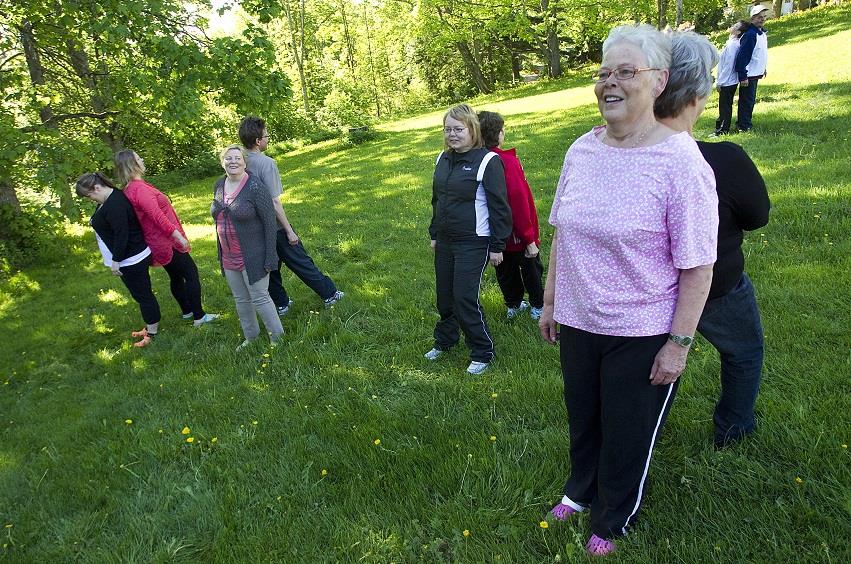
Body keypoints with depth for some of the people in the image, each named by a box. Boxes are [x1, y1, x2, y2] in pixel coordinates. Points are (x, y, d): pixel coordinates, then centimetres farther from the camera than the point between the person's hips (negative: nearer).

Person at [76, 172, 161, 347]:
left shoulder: (114, 205, -25)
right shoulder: (108, 200, 9)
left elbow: (121, 235, -27)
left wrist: (115, 260, -19)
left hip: (132, 260, -10)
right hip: (131, 259, 10)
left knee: (143, 295, 1)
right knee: (142, 294, 18)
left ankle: (153, 333, 12)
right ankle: (149, 327, 30)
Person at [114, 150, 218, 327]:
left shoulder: (130, 190, 9)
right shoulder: (140, 188, -23)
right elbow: (158, 216, -28)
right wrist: (179, 236, -24)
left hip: (160, 243, 10)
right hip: (167, 243, -10)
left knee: (176, 277, 20)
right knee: (191, 274, -2)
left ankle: (187, 311, 33)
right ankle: (199, 316, 1)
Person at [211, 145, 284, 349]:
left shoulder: (254, 187, -17)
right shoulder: (219, 185, 4)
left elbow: (269, 221, -16)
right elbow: (220, 218, 14)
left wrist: (270, 256, -18)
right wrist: (221, 252, 16)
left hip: (252, 255, -7)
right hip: (229, 257, 7)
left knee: (259, 298, 1)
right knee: (241, 300, 17)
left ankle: (277, 337, 18)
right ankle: (250, 337, 33)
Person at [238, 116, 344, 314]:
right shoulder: (266, 163, -22)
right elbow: (274, 203, -22)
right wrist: (289, 230, -15)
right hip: (275, 227, -6)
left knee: (270, 268, 18)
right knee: (302, 263, 7)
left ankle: (280, 304, 30)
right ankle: (329, 294, 20)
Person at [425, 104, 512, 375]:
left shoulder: (487, 161, -13)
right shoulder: (443, 159, 8)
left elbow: (499, 207, -12)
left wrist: (497, 246, -11)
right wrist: (434, 234, 20)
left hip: (473, 243, -7)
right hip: (445, 241, 7)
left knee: (465, 298, -6)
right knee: (444, 296, 15)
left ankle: (482, 353, 12)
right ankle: (444, 340, 37)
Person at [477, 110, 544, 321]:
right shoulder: (507, 161, -25)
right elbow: (519, 201, -24)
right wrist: (529, 238, -17)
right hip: (516, 233, -6)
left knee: (506, 270, 21)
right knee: (531, 267, 15)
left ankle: (513, 305, 36)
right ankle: (538, 307, 29)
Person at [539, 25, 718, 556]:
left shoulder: (680, 161, -18)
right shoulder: (582, 150, -1)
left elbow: (697, 267, -16)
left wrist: (678, 344, -15)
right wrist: (550, 302, 11)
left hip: (642, 333, -5)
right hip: (579, 322, 5)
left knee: (627, 434, 15)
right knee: (582, 417, 24)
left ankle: (612, 522, 42)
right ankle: (582, 490, 52)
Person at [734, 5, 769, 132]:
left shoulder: (763, 33, 10)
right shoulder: (750, 34, -19)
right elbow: (742, 56, -22)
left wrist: (763, 69, 21)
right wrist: (743, 76, -24)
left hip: (756, 74, 9)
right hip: (748, 75, -9)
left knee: (750, 100, 15)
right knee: (746, 101, -3)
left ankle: (746, 123, 24)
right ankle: (744, 126, 5)